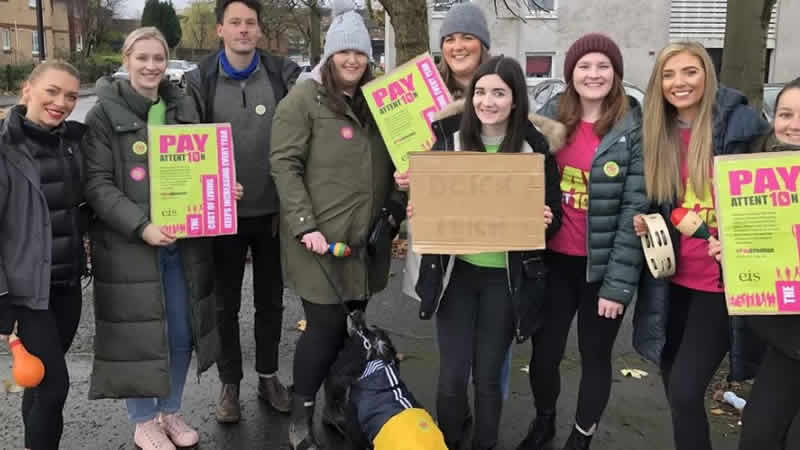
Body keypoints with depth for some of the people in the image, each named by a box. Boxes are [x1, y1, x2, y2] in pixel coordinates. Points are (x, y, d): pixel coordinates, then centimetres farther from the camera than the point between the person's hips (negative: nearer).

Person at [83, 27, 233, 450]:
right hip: (129, 244, -4)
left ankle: (170, 412, 32)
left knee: (182, 333, 11)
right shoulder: (104, 113, -5)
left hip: (184, 240, 5)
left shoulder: (182, 106, 9)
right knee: (137, 334, 4)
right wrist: (141, 226, -23)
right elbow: (97, 184, -10)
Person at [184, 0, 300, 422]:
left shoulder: (284, 73, -2)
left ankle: (268, 376, 31)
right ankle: (229, 383, 26)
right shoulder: (200, 80, -3)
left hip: (272, 210, 1)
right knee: (226, 303, 11)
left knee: (270, 299, 14)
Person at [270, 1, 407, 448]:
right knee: (326, 325, -3)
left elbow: (391, 164, 18)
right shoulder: (304, 98, -4)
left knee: (352, 325, 12)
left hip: (367, 237, 5)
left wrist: (396, 208, 2)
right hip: (320, 236, -5)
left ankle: (337, 405, 31)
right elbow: (284, 165, -10)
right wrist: (304, 225, -17)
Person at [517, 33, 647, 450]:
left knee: (595, 356, 14)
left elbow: (635, 212, -12)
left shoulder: (634, 129, -10)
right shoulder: (549, 117, 1)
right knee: (544, 352, 15)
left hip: (603, 266, -3)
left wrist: (619, 283, -14)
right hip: (554, 260, 3)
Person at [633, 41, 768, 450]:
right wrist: (644, 223, -2)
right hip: (674, 279, 5)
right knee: (674, 389, 14)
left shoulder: (740, 123, -9)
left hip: (723, 281, -5)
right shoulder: (657, 135, 7)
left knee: (684, 391, -10)